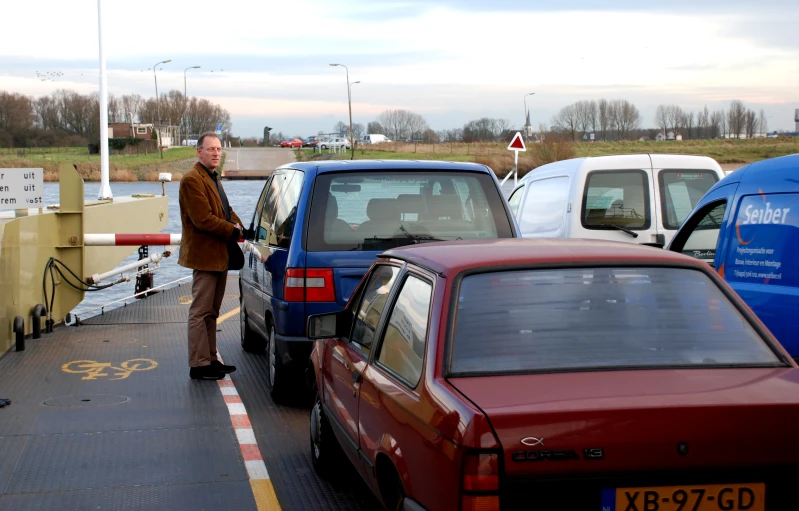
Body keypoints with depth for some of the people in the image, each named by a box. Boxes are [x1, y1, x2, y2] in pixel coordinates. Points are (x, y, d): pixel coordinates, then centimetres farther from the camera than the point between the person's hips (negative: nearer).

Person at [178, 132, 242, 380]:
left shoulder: (214, 178, 19)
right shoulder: (192, 180, -14)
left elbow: (226, 210, 23)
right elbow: (203, 219, -21)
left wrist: (237, 224, 5)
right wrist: (233, 231, -15)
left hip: (220, 255, 10)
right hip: (205, 254, -10)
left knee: (211, 312, 15)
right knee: (201, 312, -6)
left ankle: (210, 359, 22)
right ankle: (199, 364, -2)